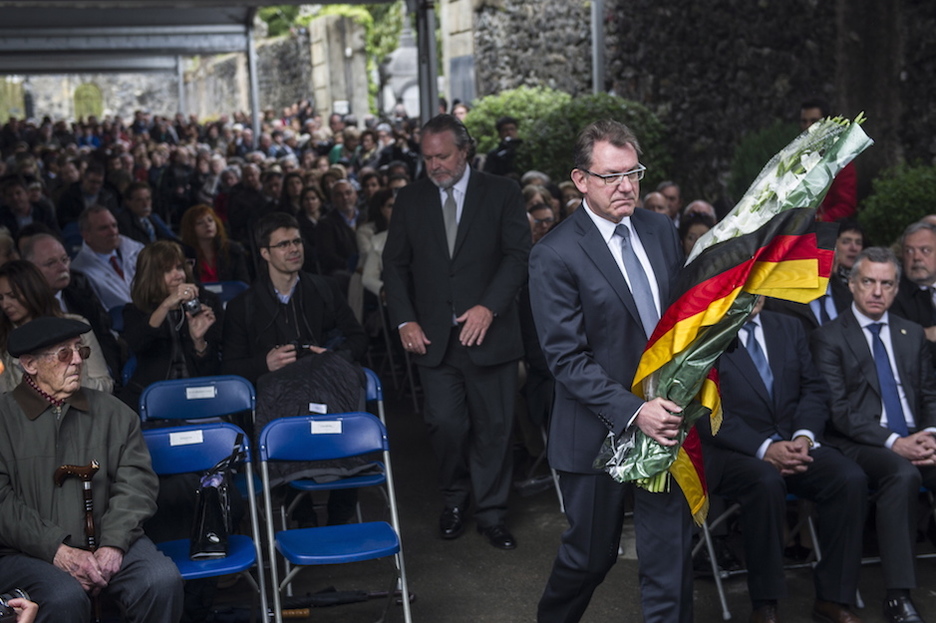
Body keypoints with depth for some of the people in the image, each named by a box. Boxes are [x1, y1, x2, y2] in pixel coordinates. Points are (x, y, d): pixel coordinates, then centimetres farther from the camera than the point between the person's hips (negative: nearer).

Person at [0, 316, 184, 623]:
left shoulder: (112, 412, 12)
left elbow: (136, 482, 5)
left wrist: (113, 545, -12)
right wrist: (58, 551, -17)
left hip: (106, 543, 3)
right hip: (29, 552, -3)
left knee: (163, 580, -24)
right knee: (67, 597, -34)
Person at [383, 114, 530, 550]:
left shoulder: (501, 194, 1)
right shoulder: (410, 200, 9)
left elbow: (517, 255, -5)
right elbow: (395, 265, 10)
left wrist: (489, 306, -19)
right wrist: (405, 320, -2)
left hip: (488, 332, -1)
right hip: (433, 336, 1)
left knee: (493, 426, 5)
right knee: (445, 423, -4)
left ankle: (491, 512, 21)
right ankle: (454, 500, 22)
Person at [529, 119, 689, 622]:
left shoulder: (660, 230, 5)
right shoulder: (554, 255, -13)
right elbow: (567, 358, -16)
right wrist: (632, 411, -25)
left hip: (665, 417, 4)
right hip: (600, 432, -4)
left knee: (671, 555, 7)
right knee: (591, 555, 13)